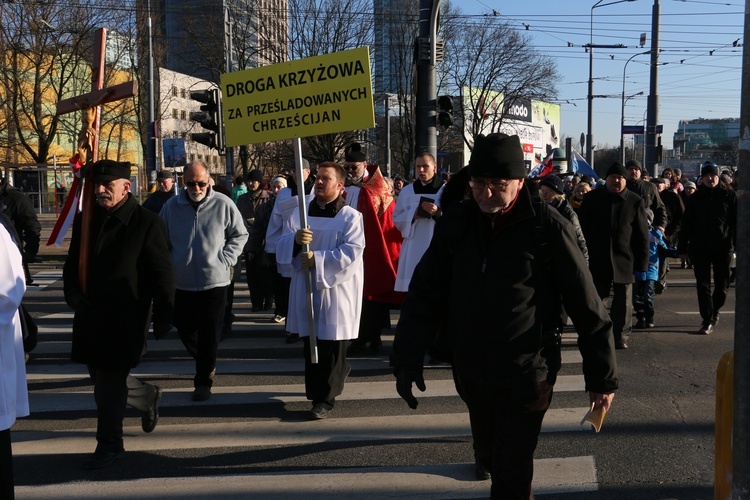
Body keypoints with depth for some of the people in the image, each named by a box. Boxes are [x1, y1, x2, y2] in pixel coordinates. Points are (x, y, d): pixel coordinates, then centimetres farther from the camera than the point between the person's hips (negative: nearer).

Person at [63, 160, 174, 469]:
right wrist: (73, 294, -3)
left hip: (126, 319, -6)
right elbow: (72, 265, 16)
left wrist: (163, 318, -8)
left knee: (109, 382, -3)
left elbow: (161, 275, -9)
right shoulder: (85, 220, 7)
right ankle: (147, 398, 43)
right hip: (91, 316, 6)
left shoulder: (147, 223, -11)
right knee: (103, 377, 16)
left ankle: (109, 445, 13)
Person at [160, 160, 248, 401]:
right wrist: (168, 265, 3)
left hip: (214, 281, -3)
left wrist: (226, 259, -4)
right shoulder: (172, 206, 2)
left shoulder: (223, 204, -5)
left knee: (209, 335, 1)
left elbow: (240, 235, 6)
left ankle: (203, 381, 13)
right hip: (181, 282, 3)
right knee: (185, 330, 12)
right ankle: (207, 365, 37)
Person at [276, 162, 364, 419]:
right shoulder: (300, 213, 11)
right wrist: (295, 240, -18)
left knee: (331, 346, -2)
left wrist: (317, 259, -21)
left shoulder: (350, 217, -2)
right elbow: (281, 247, 4)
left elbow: (351, 254, -14)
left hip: (336, 291, -4)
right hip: (305, 289, 4)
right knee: (310, 343, 9)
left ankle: (325, 397, 5)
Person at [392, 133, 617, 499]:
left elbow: (586, 305, -9)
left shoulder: (547, 227, -13)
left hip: (525, 375, -5)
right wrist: (407, 359, -6)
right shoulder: (456, 223, -2)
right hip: (471, 373, 5)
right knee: (489, 453, 24)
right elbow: (424, 293, 1)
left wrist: (602, 375, -6)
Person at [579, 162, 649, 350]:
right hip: (597, 259, 1)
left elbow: (642, 234, 1)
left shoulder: (635, 201, 0)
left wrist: (642, 263, -3)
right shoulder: (592, 198, 3)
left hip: (624, 259, -1)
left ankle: (621, 335, 15)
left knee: (623, 301, 5)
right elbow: (582, 228, 6)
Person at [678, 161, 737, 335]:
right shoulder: (695, 198, 5)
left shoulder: (729, 196, 2)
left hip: (723, 248, -1)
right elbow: (687, 224, 6)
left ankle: (714, 311, 33)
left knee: (722, 285, 9)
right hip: (700, 248, 1)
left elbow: (737, 222, 2)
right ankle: (707, 320, 4)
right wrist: (682, 248, 2)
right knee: (703, 285, -1)